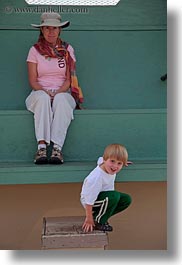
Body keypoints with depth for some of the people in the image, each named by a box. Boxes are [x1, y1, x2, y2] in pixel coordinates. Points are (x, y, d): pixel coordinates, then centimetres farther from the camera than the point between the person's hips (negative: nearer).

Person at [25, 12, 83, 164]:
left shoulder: (67, 50, 10)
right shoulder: (35, 50, 8)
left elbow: (69, 79, 4)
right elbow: (33, 81, 2)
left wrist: (58, 92, -15)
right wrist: (46, 92, -16)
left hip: (63, 93, 0)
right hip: (40, 93, 0)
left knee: (60, 99, -37)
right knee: (43, 98, -37)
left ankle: (57, 148, -46)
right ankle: (42, 146, -45)